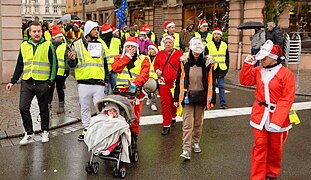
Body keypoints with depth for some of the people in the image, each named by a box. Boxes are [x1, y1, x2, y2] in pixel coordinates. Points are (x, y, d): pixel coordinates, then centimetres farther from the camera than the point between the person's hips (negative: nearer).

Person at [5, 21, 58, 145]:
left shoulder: (48, 46, -1)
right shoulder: (24, 46, 9)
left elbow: (54, 64, -1)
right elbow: (19, 66, 15)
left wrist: (51, 81, -8)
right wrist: (13, 81, 11)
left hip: (42, 83, -3)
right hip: (27, 83, 3)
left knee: (43, 109, 8)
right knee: (23, 107, -2)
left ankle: (45, 132, 24)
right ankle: (29, 133, 13)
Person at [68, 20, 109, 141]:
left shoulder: (100, 44, 12)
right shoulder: (77, 44, 4)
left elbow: (105, 63, 16)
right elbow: (72, 65, 5)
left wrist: (106, 79, 11)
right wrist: (72, 60, -18)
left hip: (98, 82, 1)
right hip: (83, 82, 0)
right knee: (85, 108, 10)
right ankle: (86, 129, 22)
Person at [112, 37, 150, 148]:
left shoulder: (143, 59, 8)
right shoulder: (119, 58, 17)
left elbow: (144, 74, -8)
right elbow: (116, 68, -5)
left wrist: (135, 83, -26)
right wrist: (127, 56, -4)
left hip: (136, 92, -1)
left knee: (135, 117, 0)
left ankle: (134, 138, 14)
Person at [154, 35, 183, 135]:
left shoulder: (178, 53, 0)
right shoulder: (160, 54, 6)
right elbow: (155, 65, 18)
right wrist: (157, 70, -3)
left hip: (175, 81, 0)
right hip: (163, 82, 0)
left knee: (174, 101, 14)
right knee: (165, 102, -4)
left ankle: (173, 117, 41)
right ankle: (166, 125, 2)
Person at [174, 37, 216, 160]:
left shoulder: (207, 63, -2)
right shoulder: (184, 62, -4)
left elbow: (211, 82, 3)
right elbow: (179, 81, 2)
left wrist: (212, 99, 2)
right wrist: (176, 98, 2)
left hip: (201, 96, 2)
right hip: (187, 96, -1)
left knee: (198, 122, 14)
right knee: (188, 123, -6)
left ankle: (196, 142, 34)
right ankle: (186, 149, -6)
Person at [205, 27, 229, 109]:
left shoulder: (224, 45, 9)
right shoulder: (208, 45, 1)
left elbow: (227, 58, 14)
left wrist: (226, 68, 7)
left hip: (221, 69, 2)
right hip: (212, 69, -1)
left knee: (221, 86, 3)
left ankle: (223, 103, 5)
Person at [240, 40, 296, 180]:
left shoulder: (286, 74, -14)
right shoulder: (258, 70, 4)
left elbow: (287, 100, -16)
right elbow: (244, 81, 5)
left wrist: (276, 120, -21)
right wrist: (248, 64, -6)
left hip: (277, 115, -3)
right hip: (260, 114, 3)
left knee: (275, 148, 13)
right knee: (259, 146, 2)